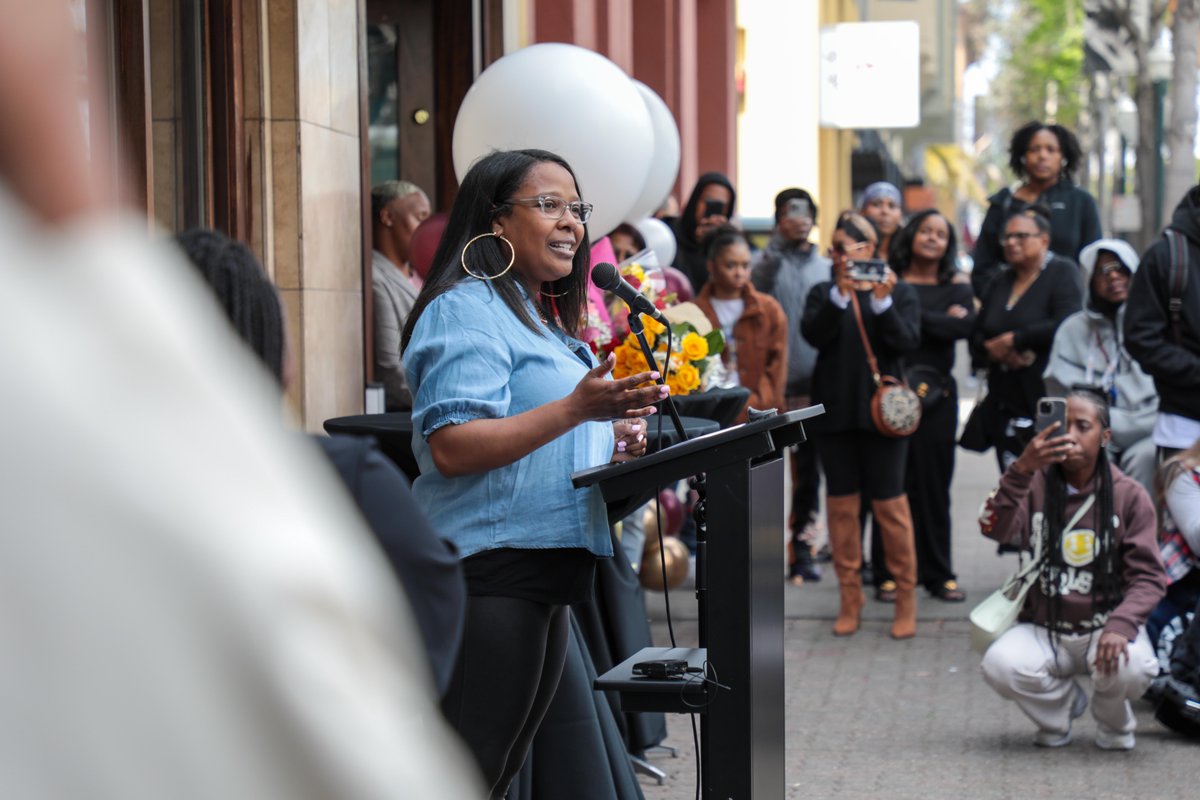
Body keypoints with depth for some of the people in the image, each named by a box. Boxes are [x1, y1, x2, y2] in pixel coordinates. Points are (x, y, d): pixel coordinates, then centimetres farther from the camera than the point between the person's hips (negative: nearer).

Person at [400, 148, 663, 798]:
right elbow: (451, 448, -22)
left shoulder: (542, 322, 21)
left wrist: (609, 441, 12)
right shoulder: (467, 309, -10)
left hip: (546, 572, 10)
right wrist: (577, 409, -28)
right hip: (491, 568, -10)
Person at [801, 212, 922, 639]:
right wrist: (841, 294, -20)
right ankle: (850, 598, 12)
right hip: (836, 411, 2)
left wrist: (882, 301, -20)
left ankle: (906, 597, 6)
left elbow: (907, 341, -8)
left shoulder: (900, 292, 5)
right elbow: (813, 333, -8)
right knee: (841, 504, 4)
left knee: (890, 503, -2)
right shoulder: (823, 293, 10)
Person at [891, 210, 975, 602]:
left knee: (933, 481, 3)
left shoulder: (956, 285, 11)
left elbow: (965, 326, -8)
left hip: (935, 392, 1)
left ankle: (938, 572, 10)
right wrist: (940, 320, -10)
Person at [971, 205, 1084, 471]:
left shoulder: (1063, 272, -2)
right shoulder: (1001, 281, 18)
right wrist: (992, 347, -6)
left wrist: (1014, 339, -11)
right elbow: (977, 334, 17)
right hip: (1004, 407, 6)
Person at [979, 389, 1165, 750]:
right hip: (1043, 630, 1)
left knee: (1131, 667, -33)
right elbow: (995, 529, -22)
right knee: (1000, 665, -29)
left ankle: (1113, 723, 7)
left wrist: (1121, 625, -26)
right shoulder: (1035, 486, -3)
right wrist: (1020, 470, -37)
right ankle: (1063, 703, 8)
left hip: (1106, 627, -1)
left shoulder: (1129, 496, -3)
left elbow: (1147, 576, -7)